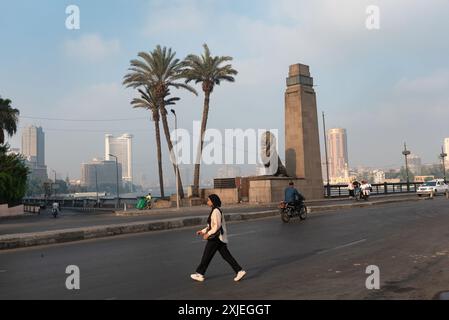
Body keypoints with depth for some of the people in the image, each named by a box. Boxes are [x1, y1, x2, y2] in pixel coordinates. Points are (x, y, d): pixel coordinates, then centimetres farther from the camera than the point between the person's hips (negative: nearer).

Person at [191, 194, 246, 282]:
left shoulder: (216, 211, -16)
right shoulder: (215, 211, 15)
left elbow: (217, 226, -22)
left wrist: (208, 234, -16)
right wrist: (203, 231, 18)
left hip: (216, 238, -10)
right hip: (219, 238, 10)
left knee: (206, 256, 2)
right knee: (226, 255, 8)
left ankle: (200, 274, 14)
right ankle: (239, 271, 5)